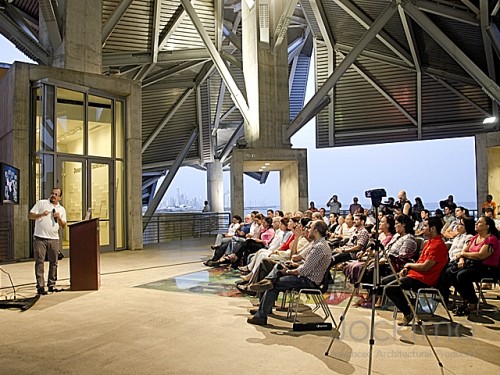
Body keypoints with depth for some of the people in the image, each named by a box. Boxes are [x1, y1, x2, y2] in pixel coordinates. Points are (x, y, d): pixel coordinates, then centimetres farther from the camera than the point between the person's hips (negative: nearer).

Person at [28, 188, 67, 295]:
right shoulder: (41, 203, 7)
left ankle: (51, 285, 15)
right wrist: (41, 214, -15)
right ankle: (40, 286, 0)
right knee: (39, 262, -3)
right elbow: (30, 215, 1)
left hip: (54, 239, 3)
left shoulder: (62, 209, 15)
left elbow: (63, 226, 14)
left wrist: (59, 218, -4)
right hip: (39, 238, -3)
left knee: (53, 262, 5)